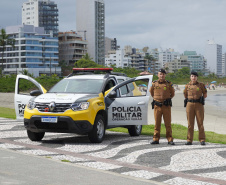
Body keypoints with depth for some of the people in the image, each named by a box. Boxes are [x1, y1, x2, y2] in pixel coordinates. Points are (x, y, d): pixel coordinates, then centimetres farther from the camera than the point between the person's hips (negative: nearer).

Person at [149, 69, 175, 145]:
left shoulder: (168, 84, 3)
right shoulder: (154, 83, 5)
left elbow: (172, 93, 16)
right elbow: (151, 91, 23)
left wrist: (168, 99, 11)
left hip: (166, 106, -1)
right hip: (157, 106, 1)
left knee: (168, 123, 0)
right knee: (157, 123, 4)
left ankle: (170, 140, 4)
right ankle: (156, 139, 10)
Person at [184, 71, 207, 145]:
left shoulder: (201, 85, 3)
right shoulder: (187, 86, 7)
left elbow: (205, 95, 11)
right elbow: (185, 95, 22)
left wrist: (198, 98, 5)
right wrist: (191, 99, 13)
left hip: (199, 105, -1)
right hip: (190, 105, 1)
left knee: (200, 123, -2)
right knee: (190, 123, 1)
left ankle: (202, 140, 3)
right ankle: (189, 140, 4)